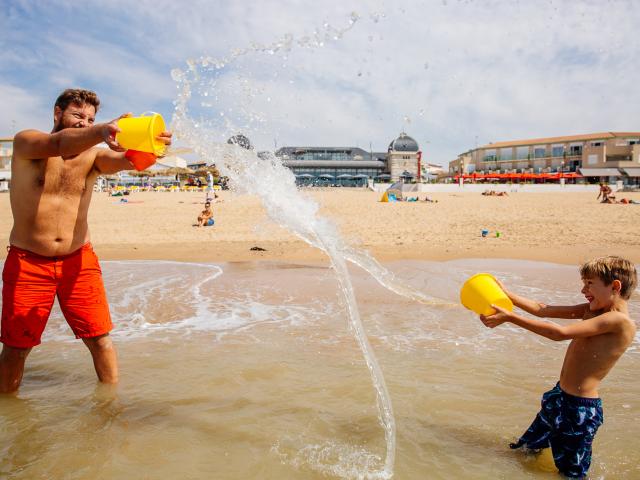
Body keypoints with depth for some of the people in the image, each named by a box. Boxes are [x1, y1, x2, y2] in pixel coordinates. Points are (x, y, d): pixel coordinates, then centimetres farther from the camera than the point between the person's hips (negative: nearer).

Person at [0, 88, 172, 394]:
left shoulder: (93, 154, 0)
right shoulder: (25, 142, -6)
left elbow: (123, 160, -23)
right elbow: (58, 144, -30)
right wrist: (102, 131, -50)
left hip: (79, 260, 2)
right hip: (28, 261, -1)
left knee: (100, 338, 0)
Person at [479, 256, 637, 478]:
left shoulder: (620, 320, -21)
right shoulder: (592, 310, 4)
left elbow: (561, 333, -28)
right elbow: (543, 309, 4)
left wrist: (510, 317, -28)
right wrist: (506, 294, 0)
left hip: (581, 408, -8)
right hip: (559, 396, 8)